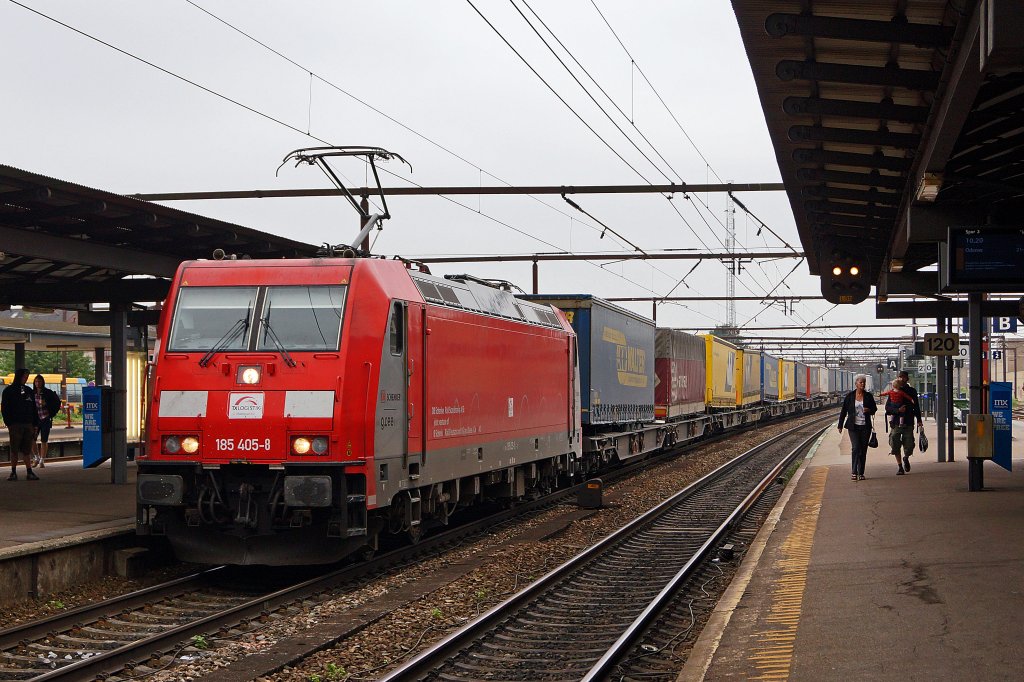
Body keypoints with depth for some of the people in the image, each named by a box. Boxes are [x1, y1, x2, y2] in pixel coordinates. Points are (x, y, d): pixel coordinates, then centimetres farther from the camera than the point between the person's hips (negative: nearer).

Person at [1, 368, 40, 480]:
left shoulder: (29, 391, 16)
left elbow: (34, 409, 17)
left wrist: (35, 424, 9)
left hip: (28, 425, 4)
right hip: (15, 425, -4)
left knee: (27, 450, 5)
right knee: (14, 450, -1)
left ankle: (29, 472, 5)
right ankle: (13, 472, 4)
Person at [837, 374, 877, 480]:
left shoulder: (868, 396, 5)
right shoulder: (850, 396, 1)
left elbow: (874, 409, 13)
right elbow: (843, 411, 6)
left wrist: (869, 410, -11)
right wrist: (840, 425, 6)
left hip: (865, 426, 2)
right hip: (853, 426, -2)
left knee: (863, 450, 5)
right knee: (855, 448, -13)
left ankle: (861, 473, 13)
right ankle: (854, 472, -10)